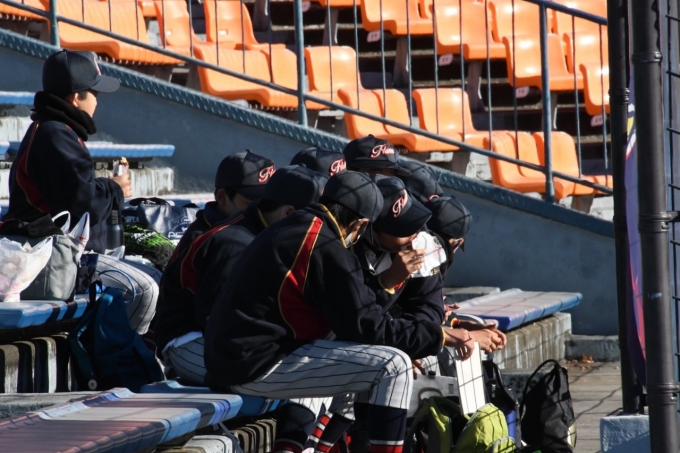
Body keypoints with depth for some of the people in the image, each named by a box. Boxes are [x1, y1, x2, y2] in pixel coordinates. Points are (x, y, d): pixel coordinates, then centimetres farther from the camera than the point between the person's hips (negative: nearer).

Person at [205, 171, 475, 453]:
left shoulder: (286, 232, 16)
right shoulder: (327, 249, -13)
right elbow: (367, 327, -12)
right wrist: (437, 335, -3)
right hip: (260, 367, -10)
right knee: (394, 365, -12)